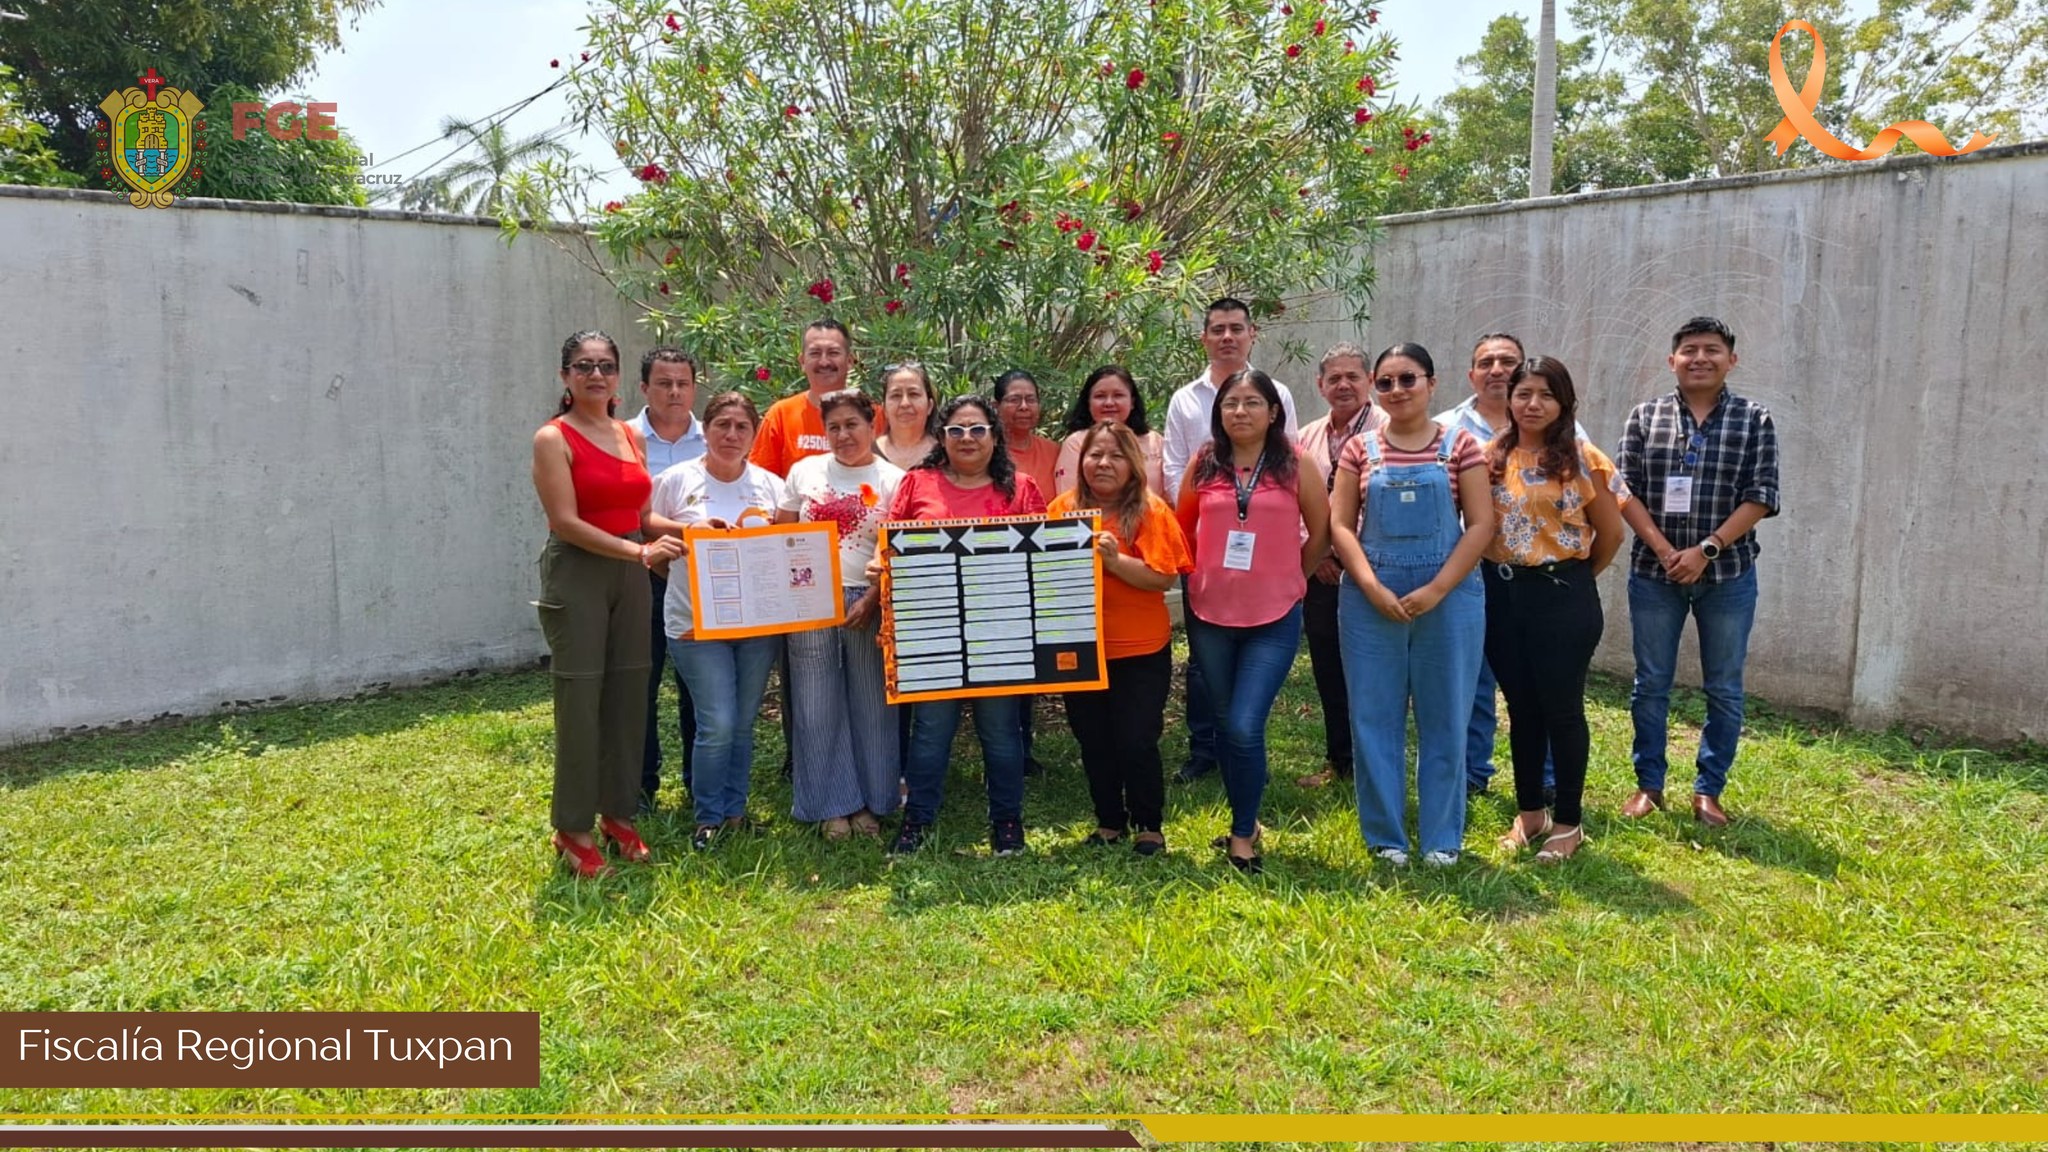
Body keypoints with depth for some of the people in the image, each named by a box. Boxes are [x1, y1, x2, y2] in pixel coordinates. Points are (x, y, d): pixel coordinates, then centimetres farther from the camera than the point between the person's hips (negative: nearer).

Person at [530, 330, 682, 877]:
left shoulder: (632, 436, 13)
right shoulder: (553, 439, -6)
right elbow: (567, 522, -15)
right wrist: (639, 551, -22)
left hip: (630, 575, 6)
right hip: (576, 572, -6)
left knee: (629, 694, 8)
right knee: (580, 698, -3)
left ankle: (618, 812, 22)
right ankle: (572, 828, 8)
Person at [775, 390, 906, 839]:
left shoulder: (892, 480, 3)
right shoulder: (804, 471, 10)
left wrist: (871, 600, -12)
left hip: (868, 604, -2)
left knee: (872, 707, 3)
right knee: (817, 710, 3)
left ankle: (871, 802, 16)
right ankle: (831, 805, 14)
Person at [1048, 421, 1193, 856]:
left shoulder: (1150, 510, -9)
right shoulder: (1064, 506, 2)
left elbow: (1163, 578, -16)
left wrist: (1114, 560, -27)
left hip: (1139, 651, -4)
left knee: (1137, 741, 1)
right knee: (1093, 740, 14)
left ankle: (1149, 826, 21)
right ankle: (1109, 821, 31)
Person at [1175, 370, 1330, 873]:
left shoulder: (1296, 465, -2)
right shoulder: (1204, 464, 3)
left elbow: (1320, 532, 6)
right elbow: (1182, 528, 14)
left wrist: (1289, 578, 10)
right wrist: (1207, 572, 11)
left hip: (1274, 617, -3)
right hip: (1210, 614, 3)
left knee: (1245, 728, -11)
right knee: (1226, 725, 13)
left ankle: (1243, 833, 7)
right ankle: (1246, 822, 31)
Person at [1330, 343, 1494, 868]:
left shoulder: (1460, 446, 2)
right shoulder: (1360, 449, 5)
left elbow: (1480, 525, -3)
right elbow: (1340, 525, 1)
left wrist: (1436, 590, -12)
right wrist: (1372, 587, -12)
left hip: (1448, 597, -1)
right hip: (1370, 598, 1)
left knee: (1444, 719, 6)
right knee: (1375, 718, 5)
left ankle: (1442, 838, 18)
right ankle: (1385, 835, 17)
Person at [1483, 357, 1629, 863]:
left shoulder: (1582, 460, -6)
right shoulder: (1490, 457, 3)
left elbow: (1611, 533, 1)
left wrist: (1576, 576, 9)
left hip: (1562, 596, -3)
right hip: (1501, 593, 4)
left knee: (1561, 708, 4)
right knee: (1521, 707, 13)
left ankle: (1568, 822, 17)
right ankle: (1529, 811, 27)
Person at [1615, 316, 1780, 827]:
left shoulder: (1755, 421, 0)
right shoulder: (1646, 416, 2)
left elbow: (1760, 497, -5)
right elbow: (1625, 489, -2)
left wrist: (1706, 550, -16)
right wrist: (1663, 549, -14)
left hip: (1728, 575, 0)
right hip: (1654, 573, 1)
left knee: (1724, 690, 7)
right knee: (1650, 684, 7)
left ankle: (1708, 790, 20)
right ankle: (1648, 784, 21)